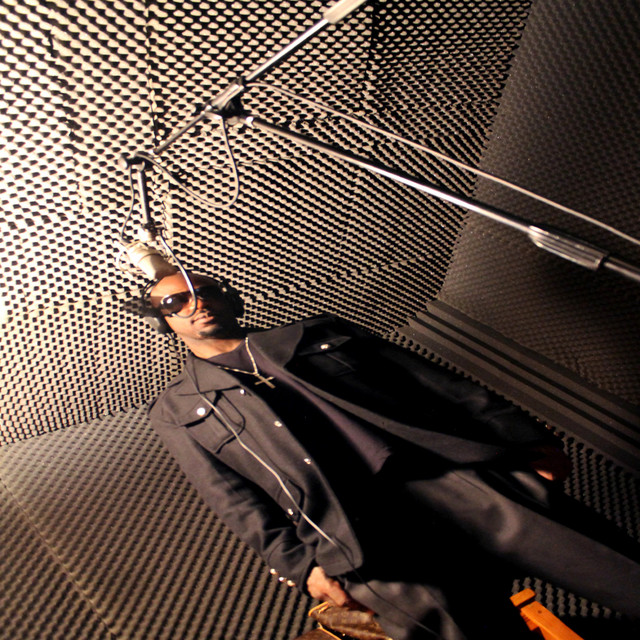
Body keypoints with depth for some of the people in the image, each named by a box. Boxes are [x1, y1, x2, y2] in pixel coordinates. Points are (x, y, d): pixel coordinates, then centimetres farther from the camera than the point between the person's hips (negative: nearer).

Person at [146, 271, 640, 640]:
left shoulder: (316, 334, 17)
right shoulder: (177, 411, 16)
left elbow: (432, 382, 12)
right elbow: (234, 499, 7)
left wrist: (524, 439, 7)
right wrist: (298, 565, -7)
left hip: (444, 473, 2)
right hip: (357, 541, -1)